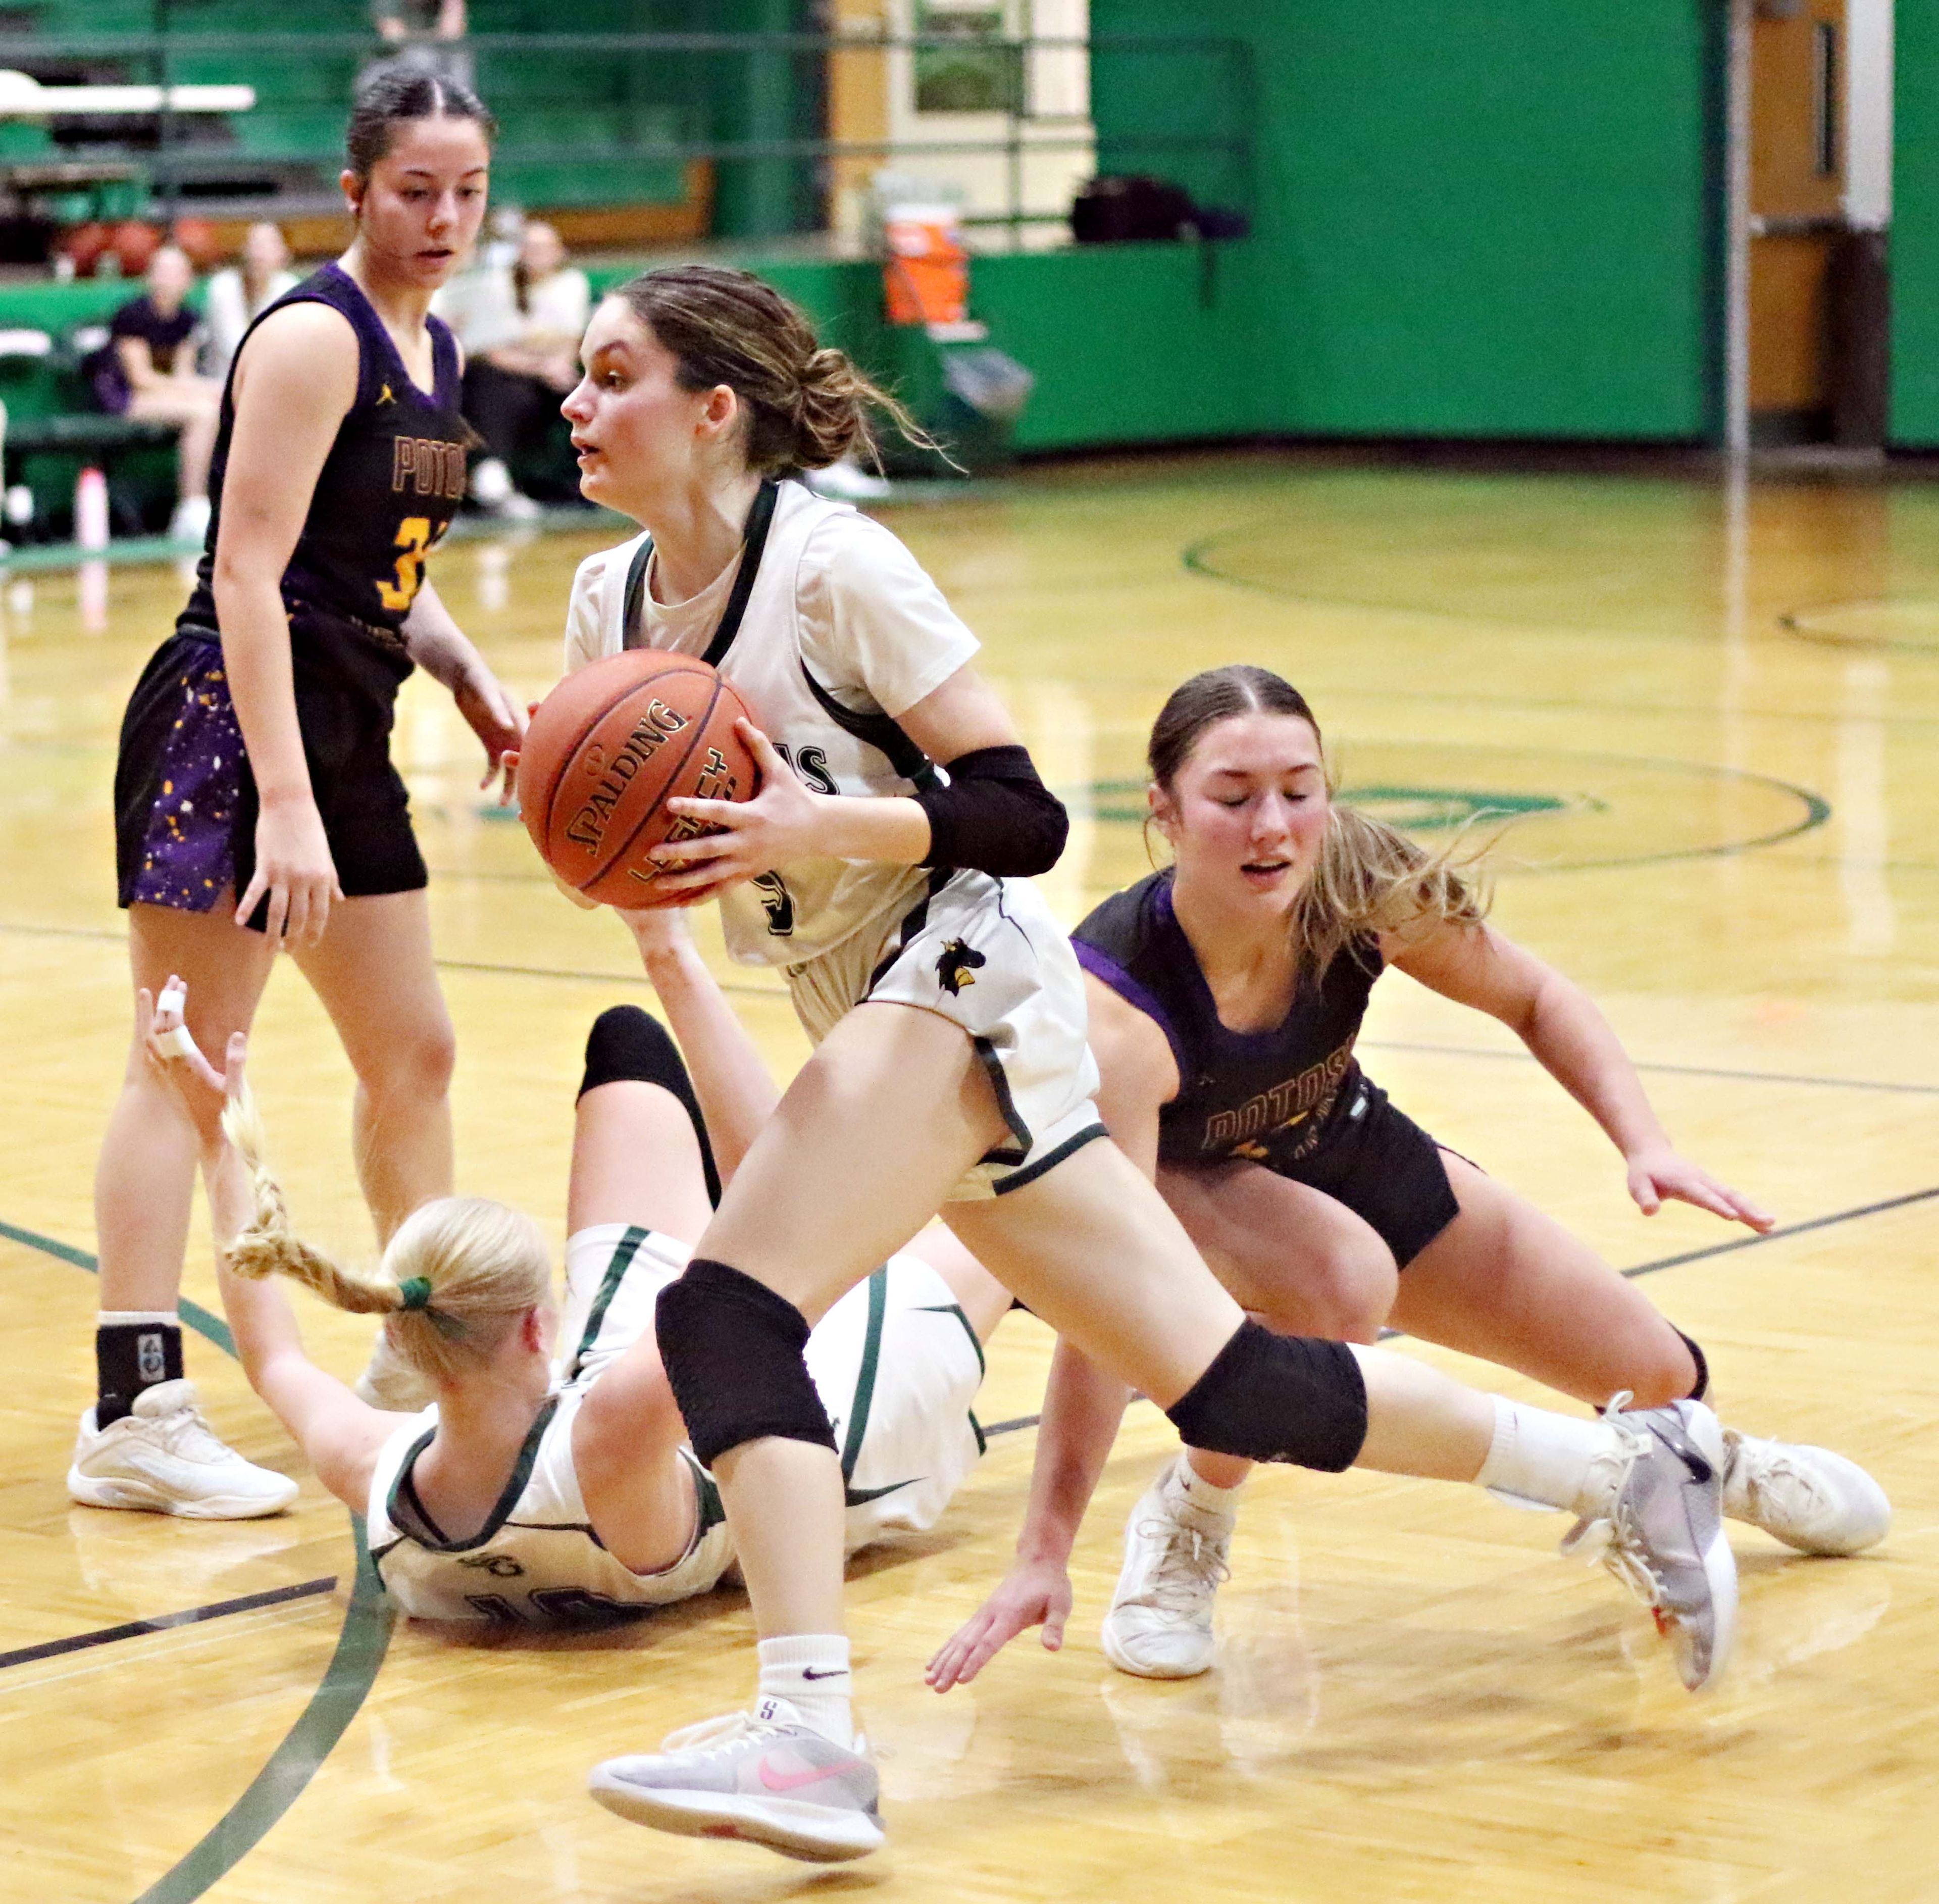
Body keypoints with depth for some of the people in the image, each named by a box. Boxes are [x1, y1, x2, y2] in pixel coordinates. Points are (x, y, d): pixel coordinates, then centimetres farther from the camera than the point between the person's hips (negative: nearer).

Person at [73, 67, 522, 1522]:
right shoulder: (314, 337, -14)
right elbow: (250, 573, -21)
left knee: (413, 1055, 17)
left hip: (347, 734, 9)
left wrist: (475, 685, 6)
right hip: (232, 720, -9)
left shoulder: (435, 352, 13)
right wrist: (285, 803, -27)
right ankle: (133, 1414, -11)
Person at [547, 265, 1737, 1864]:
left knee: (726, 1311, -23)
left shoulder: (828, 561, -13)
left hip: (964, 971, -8)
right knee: (1222, 1384, 8)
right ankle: (1622, 1469, 20)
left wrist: (823, 829, -27)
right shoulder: (610, 600, 8)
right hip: (885, 1015, 8)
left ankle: (811, 1732, -26)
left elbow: (1021, 813, -14)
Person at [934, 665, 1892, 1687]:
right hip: (1181, 1190, -4)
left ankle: (1708, 1453, 45)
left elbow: (1537, 1000, -8)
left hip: (1349, 1158, 5)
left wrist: (1645, 1143, -23)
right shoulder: (1114, 1013, -40)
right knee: (1339, 1280, -38)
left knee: (1653, 1376, 6)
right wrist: (1044, 1552, -48)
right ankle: (1183, 1526, -12)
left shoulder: (1360, 884, -28)